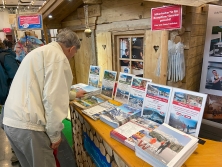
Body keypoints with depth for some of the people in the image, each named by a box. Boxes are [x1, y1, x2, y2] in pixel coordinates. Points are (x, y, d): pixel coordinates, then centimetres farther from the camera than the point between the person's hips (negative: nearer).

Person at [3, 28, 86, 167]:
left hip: (12, 120, 10)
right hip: (28, 124, -10)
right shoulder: (58, 56, -11)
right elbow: (53, 98, -20)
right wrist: (55, 134, -9)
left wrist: (74, 95, 42)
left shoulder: (42, 51, 21)